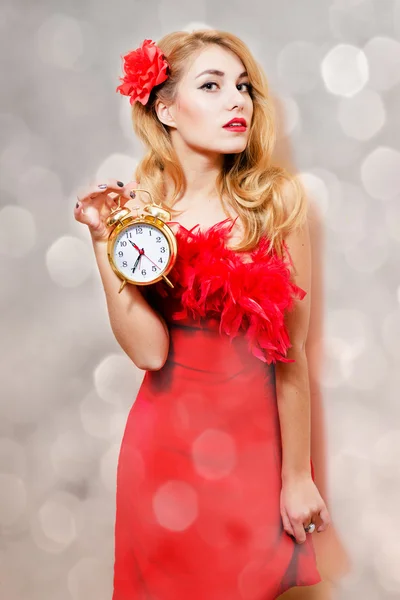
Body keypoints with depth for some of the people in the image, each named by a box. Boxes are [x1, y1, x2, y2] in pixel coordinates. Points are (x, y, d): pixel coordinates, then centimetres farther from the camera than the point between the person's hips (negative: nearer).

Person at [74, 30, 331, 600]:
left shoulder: (277, 197, -12)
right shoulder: (136, 204, -8)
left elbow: (291, 349, -11)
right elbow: (148, 350, -17)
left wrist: (297, 475, -7)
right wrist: (105, 239, -22)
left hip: (260, 437, 0)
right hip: (167, 440, 1)